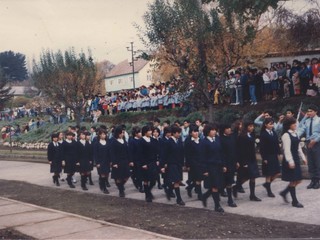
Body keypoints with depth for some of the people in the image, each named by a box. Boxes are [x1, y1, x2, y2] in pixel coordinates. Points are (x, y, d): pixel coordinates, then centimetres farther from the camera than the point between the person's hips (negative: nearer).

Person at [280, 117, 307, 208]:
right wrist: (290, 161, -22)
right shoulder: (286, 135, -14)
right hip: (290, 160, -9)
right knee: (293, 181, -1)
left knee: (298, 180, 10)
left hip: (296, 159, 9)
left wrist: (303, 157, 16)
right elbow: (287, 149, -19)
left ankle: (284, 192, 26)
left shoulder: (295, 134, 12)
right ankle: (294, 201, 9)